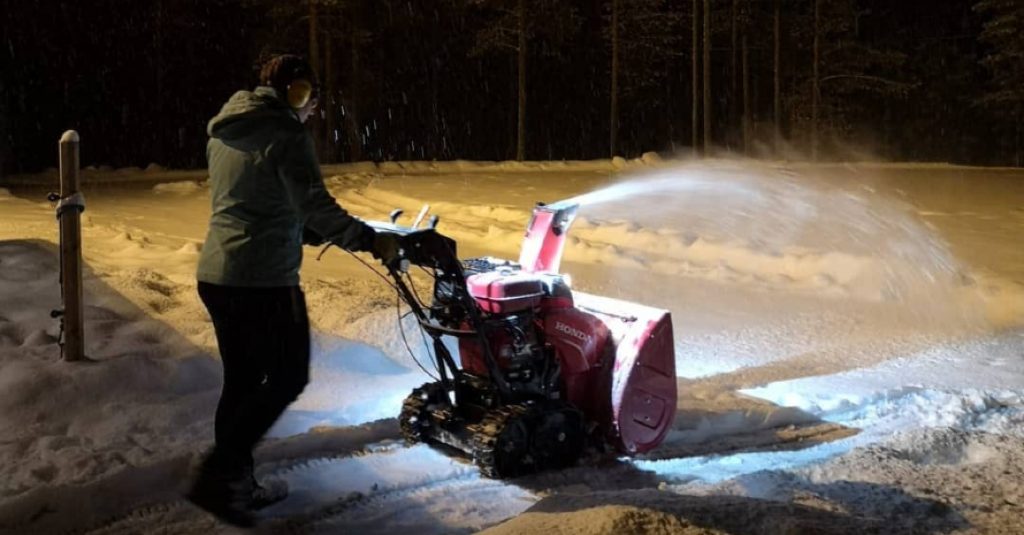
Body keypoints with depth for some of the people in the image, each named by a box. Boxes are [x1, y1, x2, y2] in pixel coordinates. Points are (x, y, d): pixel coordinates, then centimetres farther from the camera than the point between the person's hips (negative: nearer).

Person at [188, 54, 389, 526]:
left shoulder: (224, 131, 16)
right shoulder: (284, 132, -10)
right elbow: (313, 204, -22)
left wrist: (302, 229, 30)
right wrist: (367, 239, -16)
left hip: (216, 275, 9)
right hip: (263, 279, -9)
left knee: (241, 380, 16)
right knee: (288, 378, 3)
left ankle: (237, 483, 25)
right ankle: (217, 475, -1)